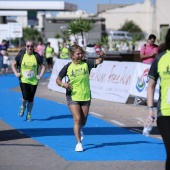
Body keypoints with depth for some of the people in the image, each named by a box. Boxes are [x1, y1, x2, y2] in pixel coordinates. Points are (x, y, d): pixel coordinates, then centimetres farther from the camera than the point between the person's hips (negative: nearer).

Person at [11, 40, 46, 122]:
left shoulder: (37, 56, -3)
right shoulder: (21, 55, -3)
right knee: (25, 97, -15)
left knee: (31, 99, 5)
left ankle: (28, 114, 24)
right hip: (23, 80, -1)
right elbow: (13, 64, 9)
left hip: (34, 81, 1)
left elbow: (43, 66, 5)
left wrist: (40, 75, -7)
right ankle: (23, 107, 19)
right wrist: (16, 73, -4)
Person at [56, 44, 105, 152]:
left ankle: (79, 130, 47)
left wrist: (101, 57, -42)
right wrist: (63, 84, -21)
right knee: (77, 119, -13)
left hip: (86, 97, 2)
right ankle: (79, 143, -6)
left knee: (83, 121, 12)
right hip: (73, 97, -2)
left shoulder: (86, 64, -5)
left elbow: (98, 62, -21)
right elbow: (58, 79, 0)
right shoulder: (68, 67, -6)